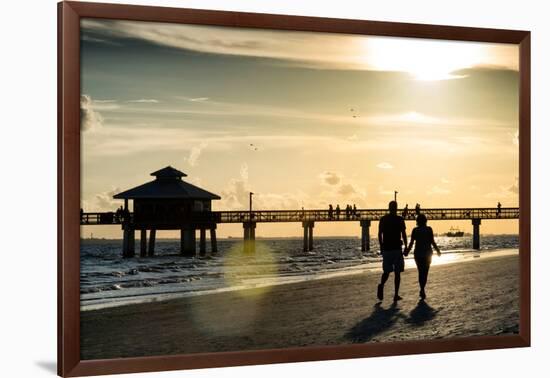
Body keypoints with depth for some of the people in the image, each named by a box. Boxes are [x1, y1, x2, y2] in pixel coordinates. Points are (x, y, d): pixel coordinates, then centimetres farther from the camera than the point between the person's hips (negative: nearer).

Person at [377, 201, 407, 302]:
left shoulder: (383, 219, 4)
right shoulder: (400, 219, -4)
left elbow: (379, 234, 5)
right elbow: (404, 234, -6)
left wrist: (381, 247, 14)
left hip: (386, 249, 2)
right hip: (397, 248, -2)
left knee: (386, 271, 11)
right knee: (397, 272, 6)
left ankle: (381, 285, -18)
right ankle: (396, 295, 3)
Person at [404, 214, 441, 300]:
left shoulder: (415, 230, -2)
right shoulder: (429, 229, -6)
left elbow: (411, 243, -4)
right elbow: (432, 242, -7)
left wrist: (407, 251, 10)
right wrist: (438, 250, 6)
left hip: (418, 253, 1)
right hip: (427, 253, -1)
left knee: (421, 272, 14)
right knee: (425, 272, 6)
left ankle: (422, 290, 9)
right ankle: (422, 289, -7)